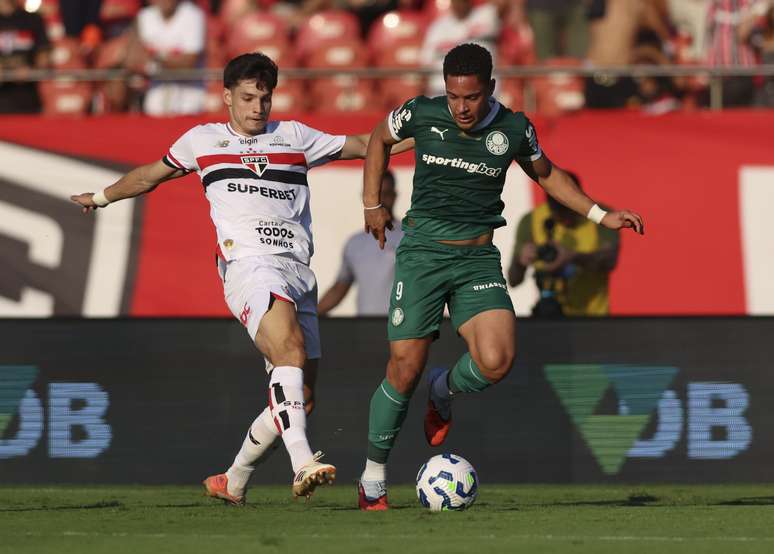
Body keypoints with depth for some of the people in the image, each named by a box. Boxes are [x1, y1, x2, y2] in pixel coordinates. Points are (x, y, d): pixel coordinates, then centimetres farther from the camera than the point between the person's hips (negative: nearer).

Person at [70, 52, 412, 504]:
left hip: (299, 272, 4)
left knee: (300, 398, 2)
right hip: (250, 264, -4)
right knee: (290, 345, -33)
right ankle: (303, 465, -47)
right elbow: (150, 175, 33)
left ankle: (233, 483, 21)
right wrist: (100, 198, 41)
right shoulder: (203, 141, 17)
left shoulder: (294, 137, 20)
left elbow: (364, 145, 23)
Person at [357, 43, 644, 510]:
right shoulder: (421, 114, -5)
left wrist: (602, 215, 12)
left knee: (496, 361, -20)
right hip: (423, 252, -1)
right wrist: (372, 203, 13)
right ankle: (373, 478, 11)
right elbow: (380, 138, 18)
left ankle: (444, 392, 17)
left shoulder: (513, 129, -2)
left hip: (479, 258, 1)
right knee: (405, 368, -8)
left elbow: (547, 174, 18)